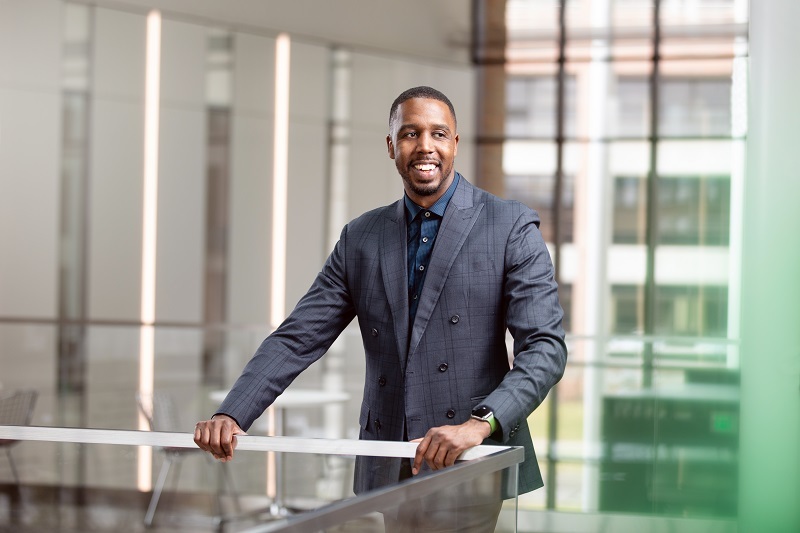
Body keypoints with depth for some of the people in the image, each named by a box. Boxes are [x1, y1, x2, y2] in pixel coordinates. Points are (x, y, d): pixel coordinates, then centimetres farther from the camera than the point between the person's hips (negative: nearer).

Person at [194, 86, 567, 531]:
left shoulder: (511, 227, -2)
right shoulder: (361, 238, 11)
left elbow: (546, 348, -10)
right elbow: (298, 338, 7)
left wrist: (480, 423, -26)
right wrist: (231, 415, -8)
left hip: (472, 465, -4)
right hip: (387, 471, 4)